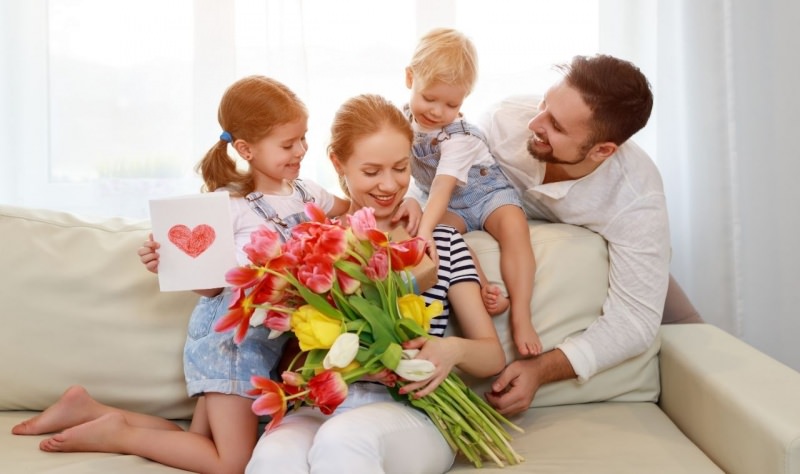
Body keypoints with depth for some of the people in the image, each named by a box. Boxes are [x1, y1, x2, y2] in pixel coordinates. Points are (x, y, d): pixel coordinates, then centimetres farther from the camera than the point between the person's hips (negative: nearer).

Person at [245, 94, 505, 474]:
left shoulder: (442, 242, 9)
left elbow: (493, 356, 9)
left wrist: (453, 350, -14)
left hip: (414, 413, -1)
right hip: (322, 407, 1)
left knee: (342, 439, -37)